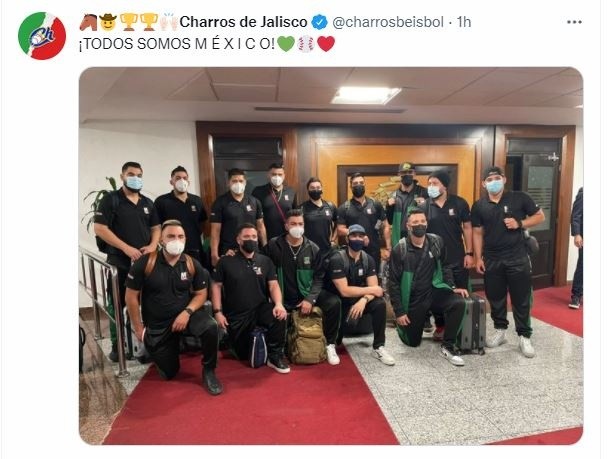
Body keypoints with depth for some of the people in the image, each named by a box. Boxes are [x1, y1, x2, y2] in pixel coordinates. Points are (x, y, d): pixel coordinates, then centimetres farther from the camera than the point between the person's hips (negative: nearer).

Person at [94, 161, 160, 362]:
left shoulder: (148, 203, 12)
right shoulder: (111, 199, -3)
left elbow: (156, 227, 14)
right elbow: (99, 228, -11)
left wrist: (153, 245, -7)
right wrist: (126, 248, -17)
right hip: (119, 262, -4)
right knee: (117, 305, 7)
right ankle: (117, 345, 20)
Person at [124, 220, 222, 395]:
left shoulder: (193, 264, -9)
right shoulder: (144, 263, -15)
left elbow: (201, 294, 0)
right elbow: (131, 297, -7)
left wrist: (187, 312, -18)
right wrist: (138, 328, -4)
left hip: (185, 313, 1)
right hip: (157, 324, 0)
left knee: (211, 327, -32)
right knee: (169, 373, 8)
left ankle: (208, 371, -5)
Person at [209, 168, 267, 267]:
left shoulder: (254, 202, 6)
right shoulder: (220, 203, -4)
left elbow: (260, 226, 10)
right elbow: (215, 230, -6)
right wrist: (214, 254, -11)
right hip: (228, 252, -3)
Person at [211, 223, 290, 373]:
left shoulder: (265, 261, 2)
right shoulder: (226, 261, -1)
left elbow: (273, 285, -4)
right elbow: (216, 286, 0)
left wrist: (278, 304, -23)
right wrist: (218, 312, -10)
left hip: (261, 308, 0)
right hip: (236, 314, 0)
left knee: (280, 316, -31)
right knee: (242, 355, 8)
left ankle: (275, 356, -11)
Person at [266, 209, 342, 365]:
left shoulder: (313, 249, -1)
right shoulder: (274, 245, -7)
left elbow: (318, 278, -1)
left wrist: (310, 299, -14)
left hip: (307, 293, 1)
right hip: (283, 297, -1)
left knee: (334, 303, -20)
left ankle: (330, 345, 2)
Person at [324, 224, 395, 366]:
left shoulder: (368, 259, -4)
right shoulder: (337, 259, -21)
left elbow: (374, 288, -11)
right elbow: (344, 291, -26)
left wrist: (364, 300, -32)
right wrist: (371, 290, -20)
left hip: (359, 299, 4)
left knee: (380, 304, -24)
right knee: (335, 340, -17)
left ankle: (378, 347, -10)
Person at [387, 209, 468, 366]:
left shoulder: (436, 241, -5)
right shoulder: (399, 249, -15)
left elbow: (445, 266, 11)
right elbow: (393, 282, -10)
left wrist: (453, 287, -3)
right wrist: (399, 312, -10)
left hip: (434, 290, 3)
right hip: (413, 297, -2)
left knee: (458, 303, -28)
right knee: (412, 342, 5)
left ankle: (447, 347, -9)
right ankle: (403, 324, 40)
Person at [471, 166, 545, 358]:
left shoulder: (520, 198, -4)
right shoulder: (479, 205, 1)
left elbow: (540, 216, 3)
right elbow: (477, 233, 5)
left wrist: (520, 223, -15)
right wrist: (478, 257, 1)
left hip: (518, 258, -2)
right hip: (491, 260, 2)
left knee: (521, 299, 5)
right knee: (495, 298, 12)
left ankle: (524, 337, 19)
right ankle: (500, 331, 29)